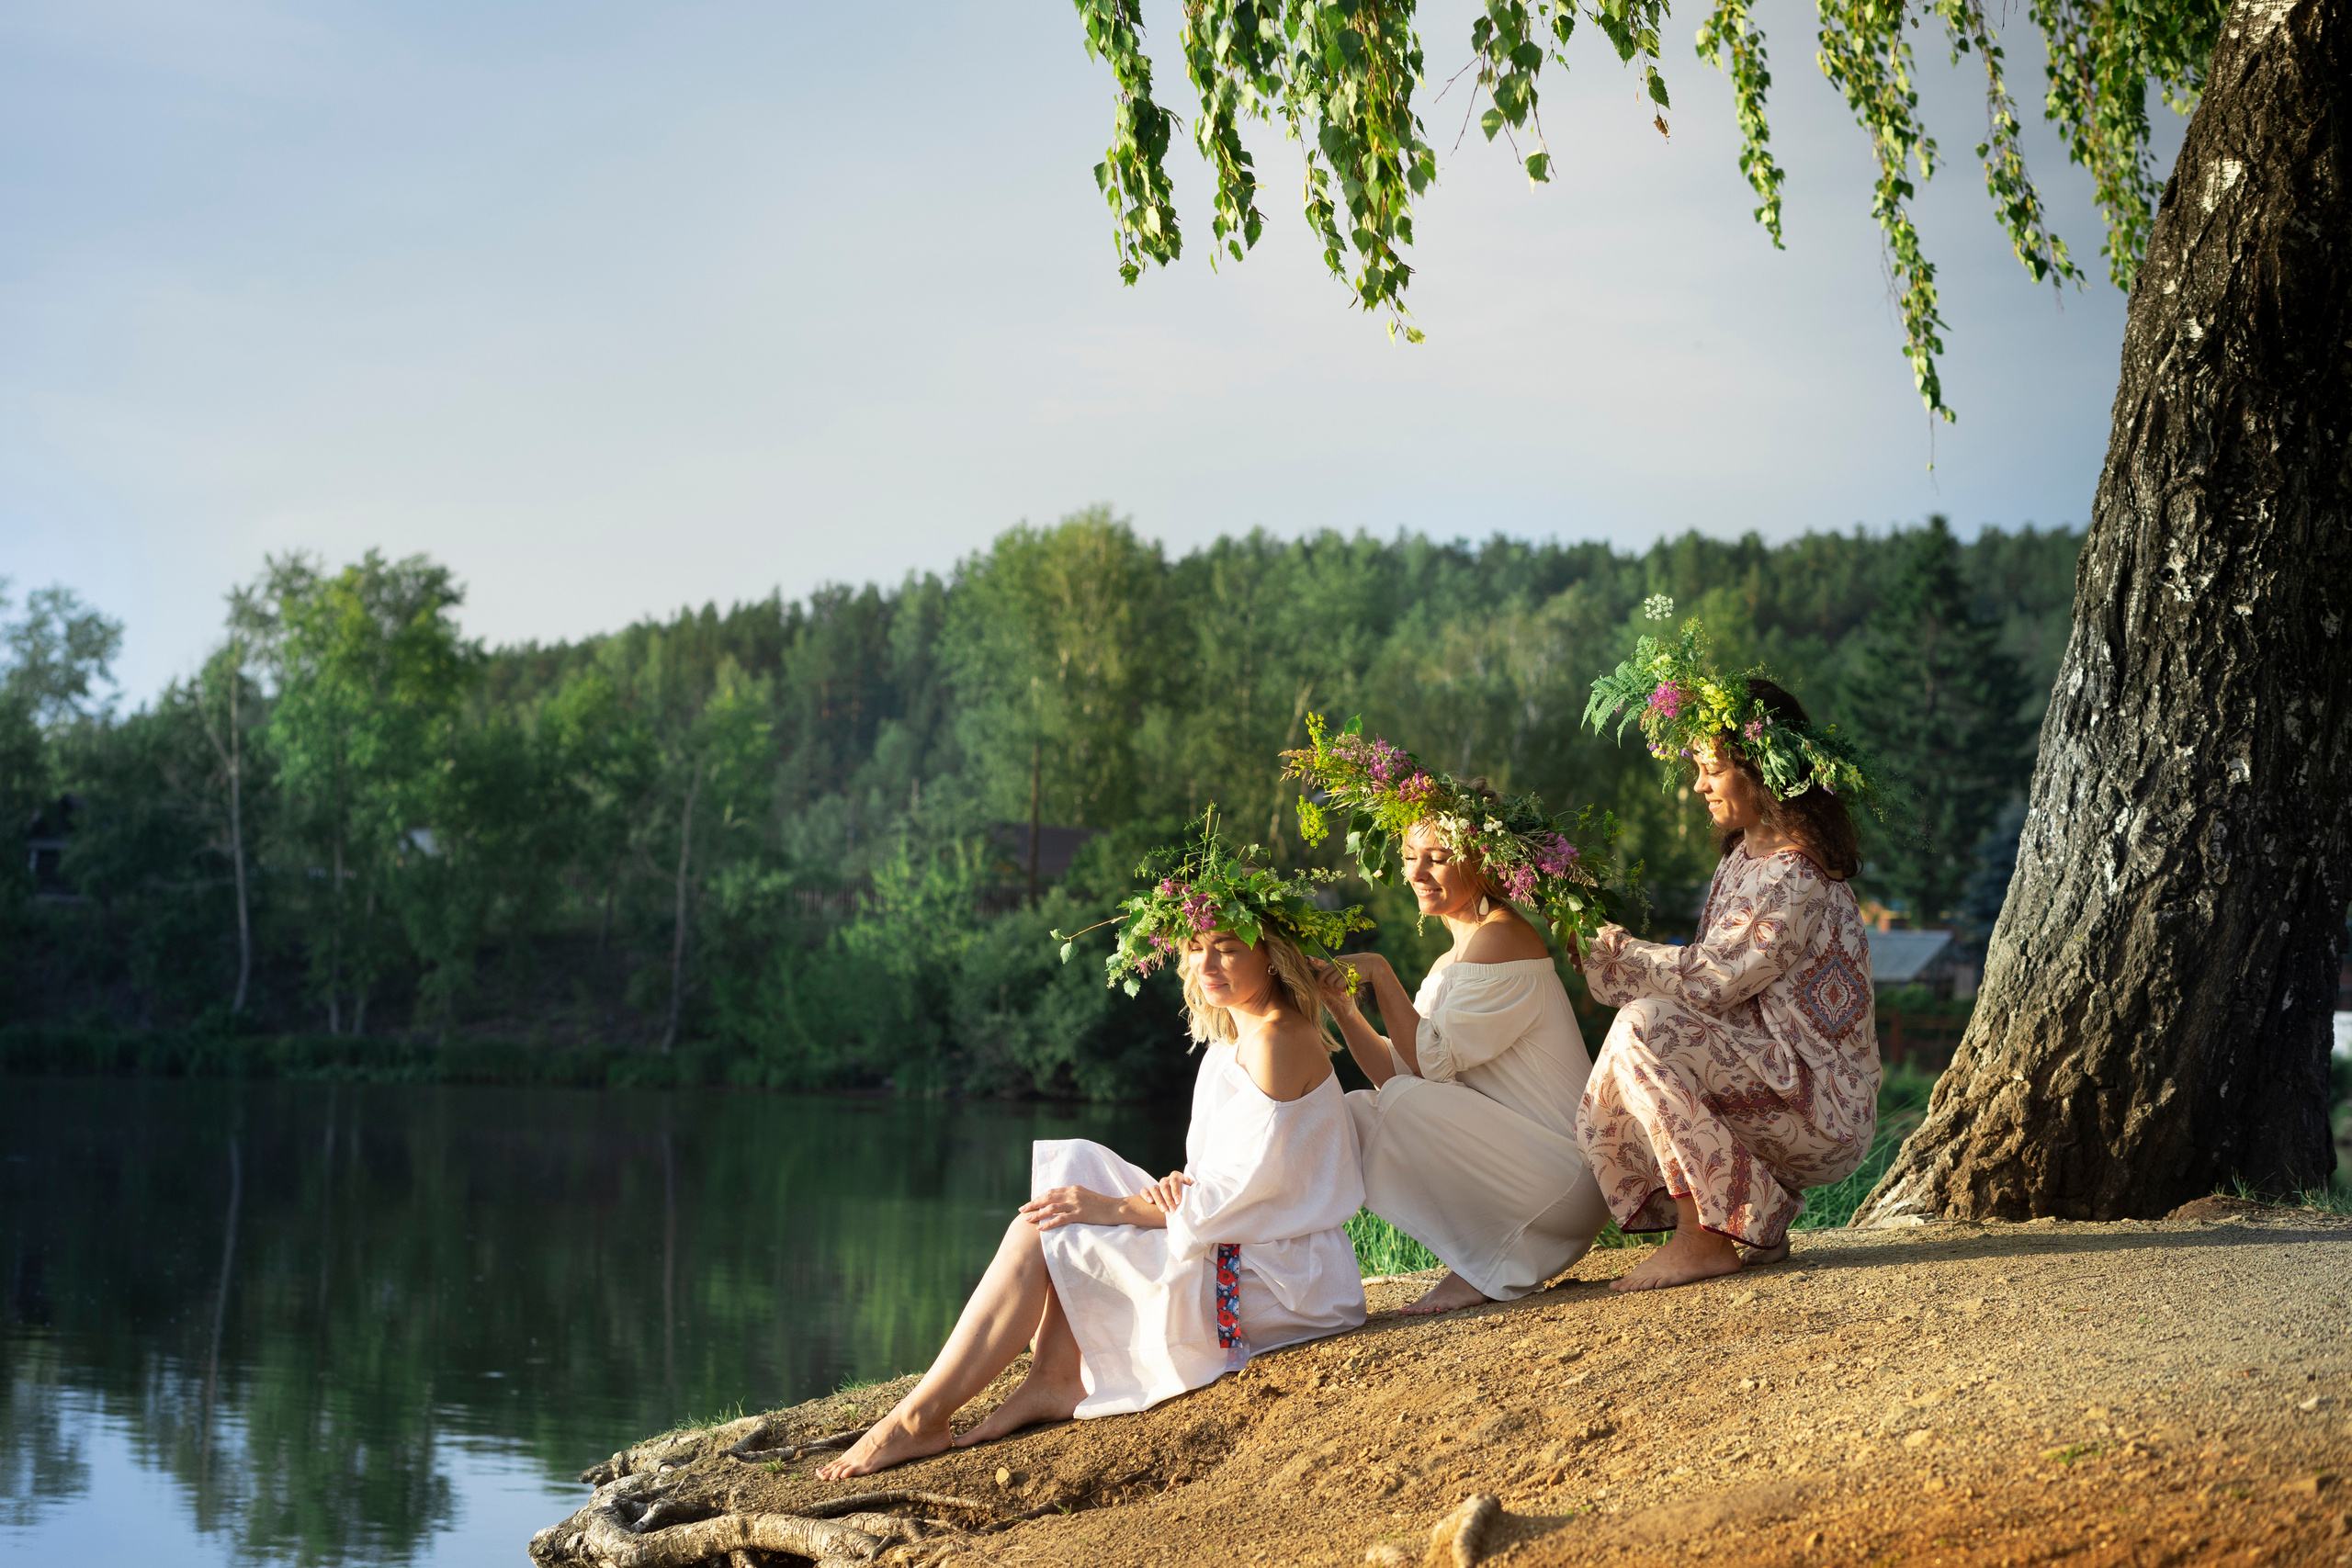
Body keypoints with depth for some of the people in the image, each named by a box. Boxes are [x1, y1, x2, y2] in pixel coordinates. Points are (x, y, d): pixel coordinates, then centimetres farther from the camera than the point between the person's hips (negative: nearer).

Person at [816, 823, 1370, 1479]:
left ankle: (919, 1418, -11)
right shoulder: (1231, 1041, 15)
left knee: (1039, 1236, -14)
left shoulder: (1279, 1039, -16)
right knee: (1071, 1166, 3)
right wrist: (1176, 1188, -7)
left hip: (1281, 1280, -10)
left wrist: (1117, 1209, -17)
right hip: (1231, 1253, 10)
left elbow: (1247, 1187, -20)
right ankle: (1056, 1380, -9)